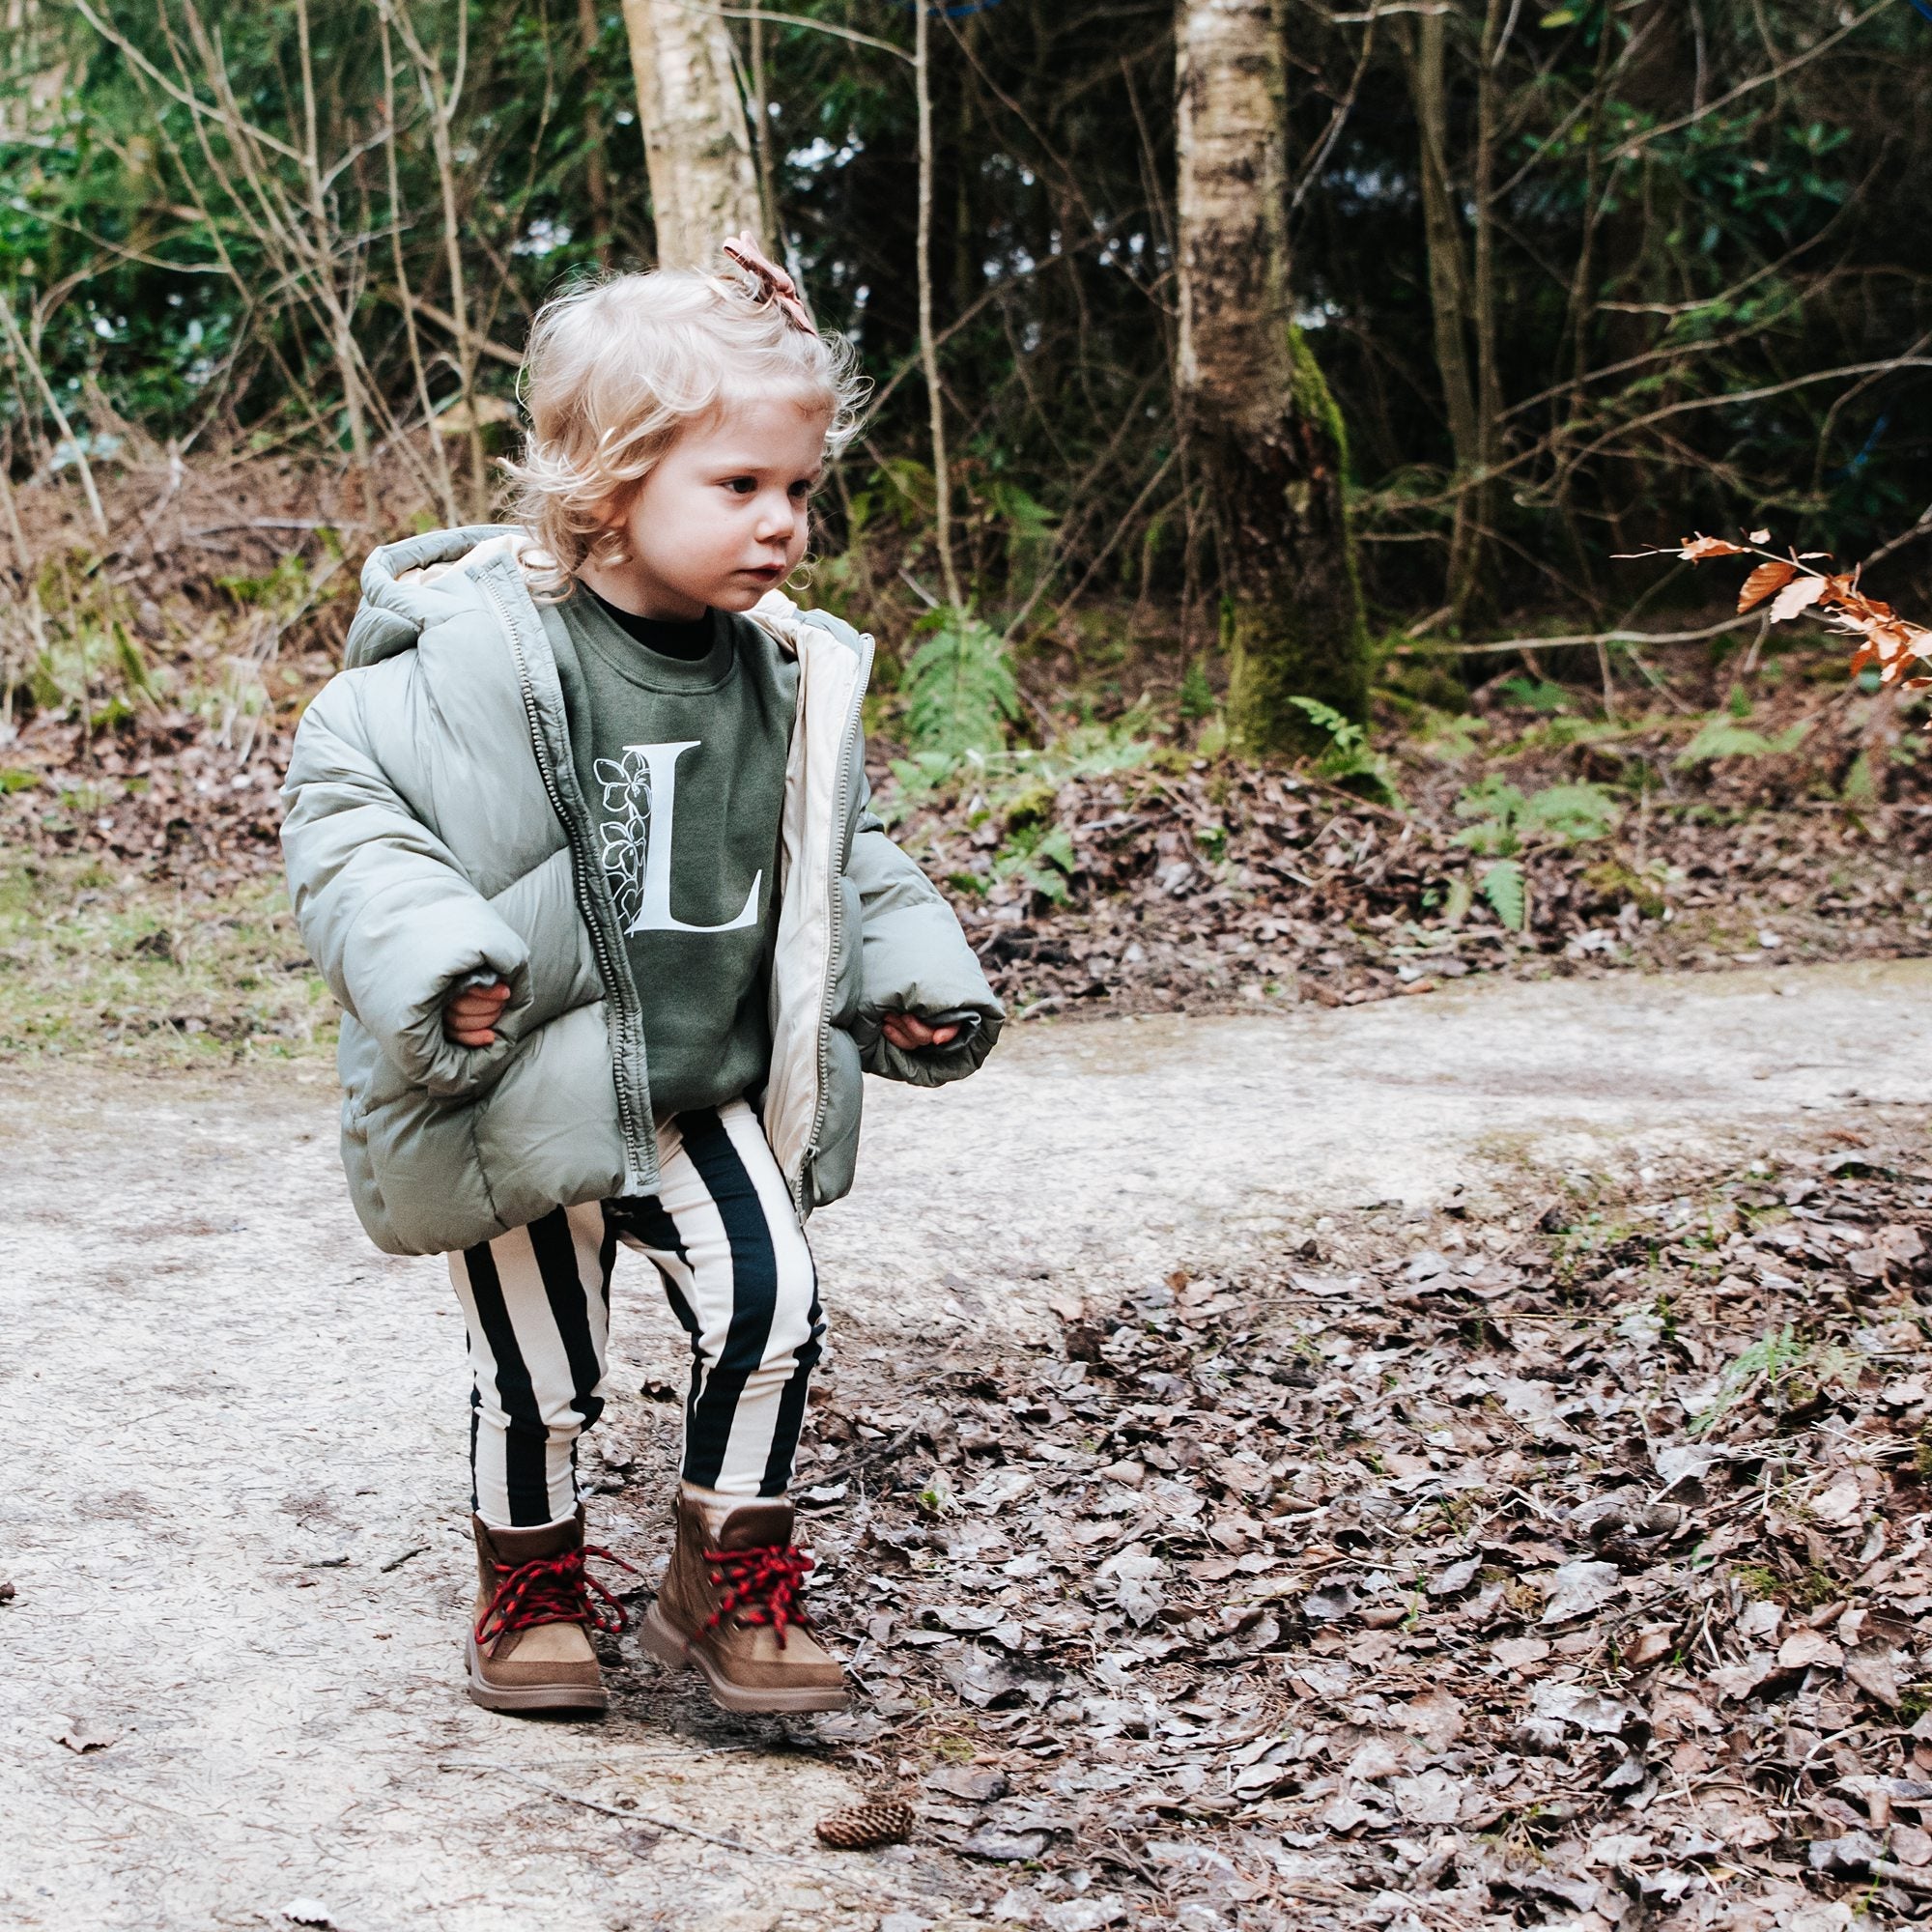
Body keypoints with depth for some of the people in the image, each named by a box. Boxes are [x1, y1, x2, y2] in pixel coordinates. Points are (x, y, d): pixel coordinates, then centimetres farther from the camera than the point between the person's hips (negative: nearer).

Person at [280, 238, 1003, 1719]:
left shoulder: (795, 673, -1)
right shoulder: (475, 650, -18)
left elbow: (844, 854, 15)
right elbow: (342, 797, -13)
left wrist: (918, 979, 5)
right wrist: (429, 958, -25)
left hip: (711, 1082, 4)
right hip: (517, 1088, -4)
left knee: (772, 1297, -6)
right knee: (540, 1370, 8)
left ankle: (732, 1581, 17)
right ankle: (531, 1586, 35)